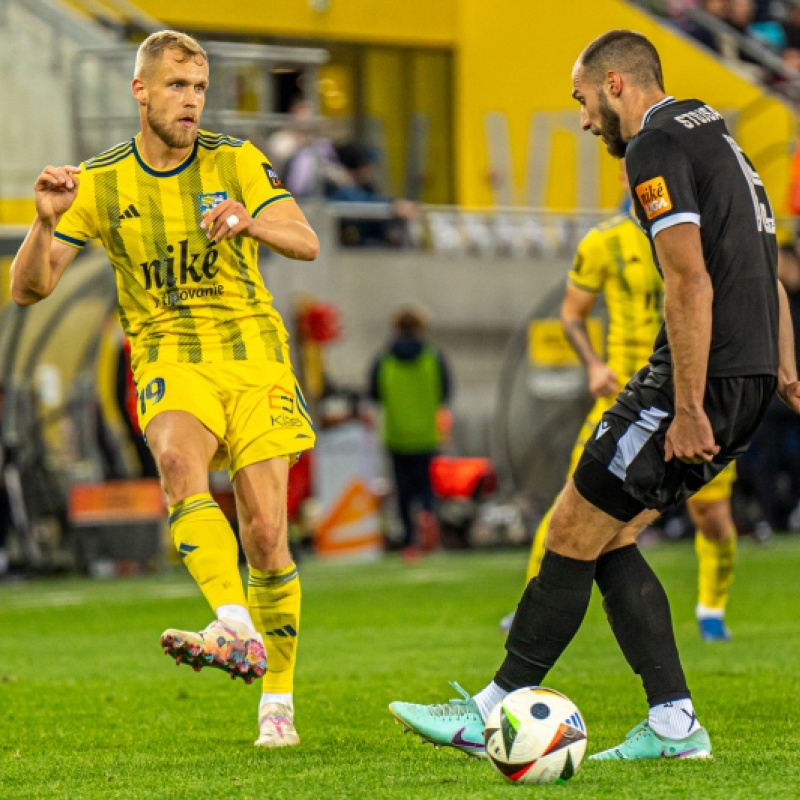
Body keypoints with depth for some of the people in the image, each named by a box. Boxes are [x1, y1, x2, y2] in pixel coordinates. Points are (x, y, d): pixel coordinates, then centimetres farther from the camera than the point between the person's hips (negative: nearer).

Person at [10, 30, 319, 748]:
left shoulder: (236, 162, 2)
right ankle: (236, 629, -45)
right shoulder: (100, 184, 2)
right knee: (179, 460, -35)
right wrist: (45, 224, -22)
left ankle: (278, 701, 9)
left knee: (265, 535, -7)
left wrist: (248, 221, -31)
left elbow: (307, 243, -10)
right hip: (169, 358, 0)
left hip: (253, 354, 1)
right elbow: (28, 289, -2)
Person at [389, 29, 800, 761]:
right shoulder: (716, 137, 21)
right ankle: (673, 723, 8)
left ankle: (495, 715, 3)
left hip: (702, 374, -10)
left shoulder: (656, 145, -11)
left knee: (572, 534, -3)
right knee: (609, 538, 13)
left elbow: (691, 280, -21)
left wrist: (687, 409, -22)